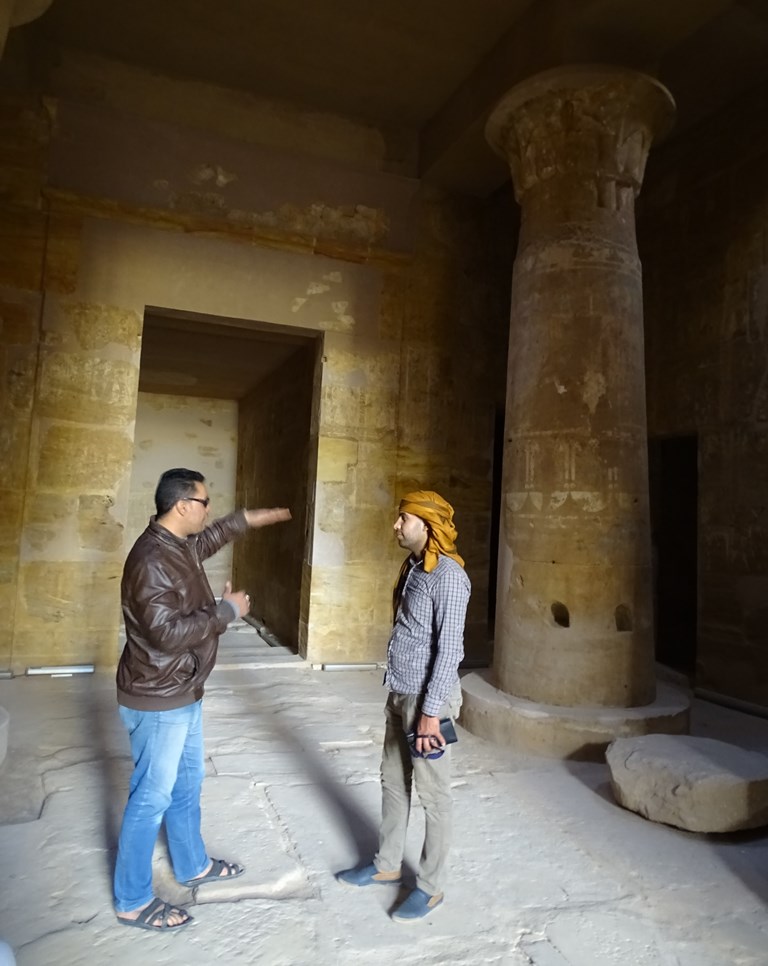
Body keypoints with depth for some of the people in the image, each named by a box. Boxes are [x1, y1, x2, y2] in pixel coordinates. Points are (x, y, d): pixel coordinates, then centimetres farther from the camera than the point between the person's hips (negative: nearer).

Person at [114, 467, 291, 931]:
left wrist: (262, 516, 31)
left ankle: (193, 865, 42)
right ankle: (133, 901, 25)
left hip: (183, 693, 10)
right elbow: (169, 632, -32)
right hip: (157, 700, -9)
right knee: (152, 797, 6)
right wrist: (228, 610, -21)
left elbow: (217, 533, 26)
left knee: (187, 784, 23)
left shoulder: (182, 545, 3)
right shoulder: (152, 559, -26)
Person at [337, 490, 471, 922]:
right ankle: (387, 864, 39)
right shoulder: (413, 567, 7)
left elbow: (449, 649, -22)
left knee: (433, 794, 8)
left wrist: (431, 712, -21)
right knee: (393, 782, 21)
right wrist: (401, 694, 18)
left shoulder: (448, 575, -21)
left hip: (426, 698, -9)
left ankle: (431, 886, 26)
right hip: (400, 694, 9)